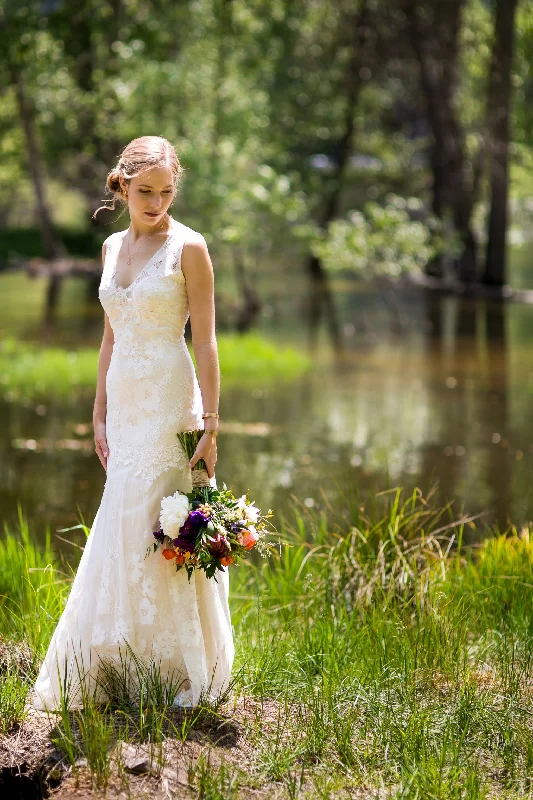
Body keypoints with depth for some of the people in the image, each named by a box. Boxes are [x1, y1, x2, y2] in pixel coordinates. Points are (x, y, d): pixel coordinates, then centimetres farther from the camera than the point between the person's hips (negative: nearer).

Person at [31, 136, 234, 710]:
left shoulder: (188, 247, -6)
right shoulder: (112, 247, 12)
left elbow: (206, 341, -9)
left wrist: (209, 423, -14)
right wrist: (99, 414, 13)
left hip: (171, 403, -6)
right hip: (124, 403, 6)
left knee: (163, 533, -6)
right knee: (119, 535, 7)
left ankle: (186, 670, 4)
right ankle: (123, 665, 17)